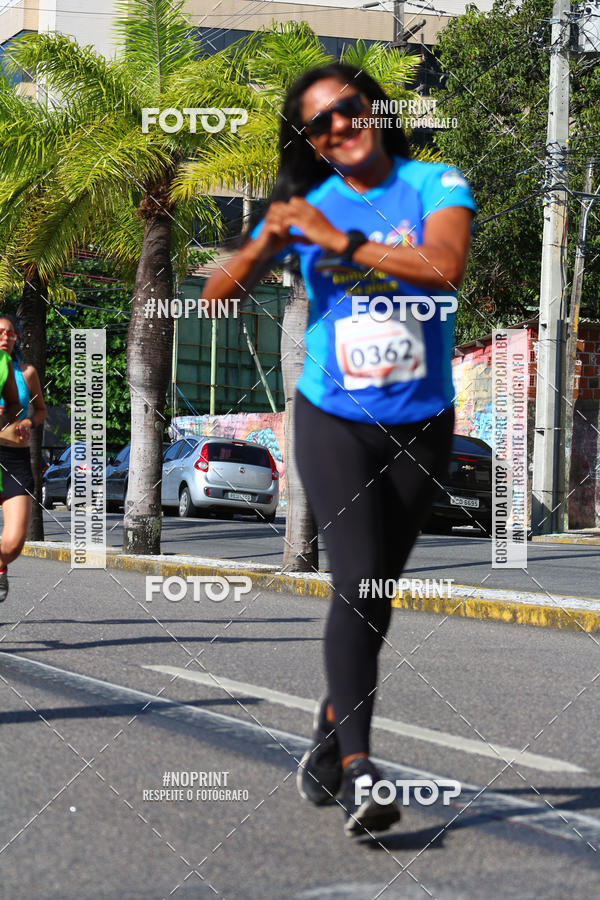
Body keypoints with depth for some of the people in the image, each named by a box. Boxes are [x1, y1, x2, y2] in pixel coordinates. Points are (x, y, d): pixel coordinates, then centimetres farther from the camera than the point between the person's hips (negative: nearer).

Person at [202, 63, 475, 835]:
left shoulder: (435, 185, -3)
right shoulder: (305, 208, 2)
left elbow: (446, 264, -24)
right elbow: (217, 296, 3)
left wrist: (341, 239, -22)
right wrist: (266, 244, -15)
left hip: (421, 424, 1)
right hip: (332, 420, -1)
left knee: (375, 593, 11)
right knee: (357, 583, -17)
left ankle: (331, 727, 34)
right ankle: (356, 773, -21)